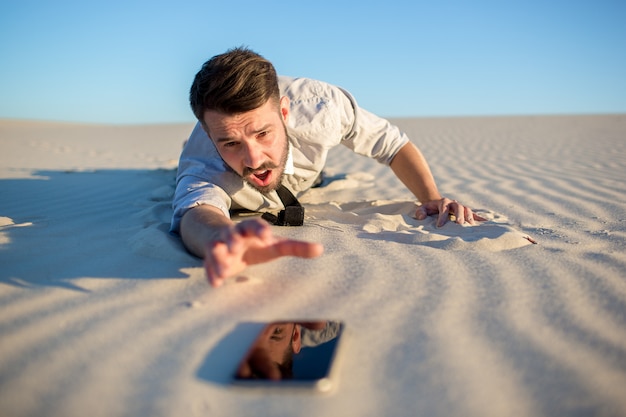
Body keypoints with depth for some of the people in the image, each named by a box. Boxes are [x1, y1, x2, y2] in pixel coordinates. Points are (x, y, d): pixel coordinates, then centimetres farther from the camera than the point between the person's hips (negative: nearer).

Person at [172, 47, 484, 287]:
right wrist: (222, 239, -93)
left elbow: (394, 144, -29)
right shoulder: (202, 159, -48)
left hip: (303, 183, 1)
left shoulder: (320, 104, -43)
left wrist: (432, 198, -44)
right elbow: (196, 212, -69)